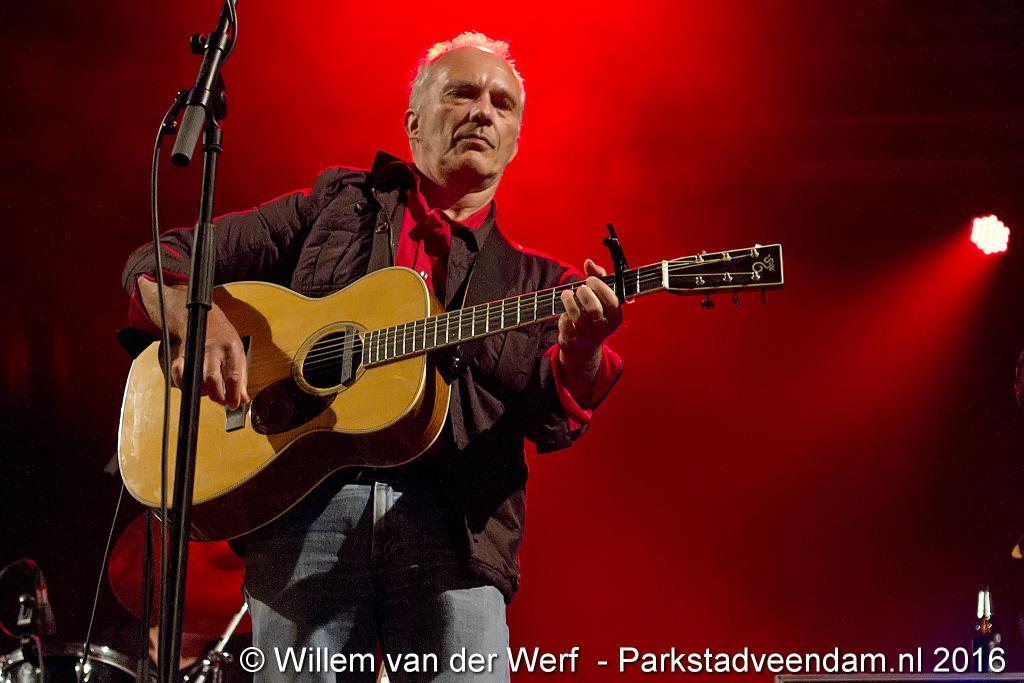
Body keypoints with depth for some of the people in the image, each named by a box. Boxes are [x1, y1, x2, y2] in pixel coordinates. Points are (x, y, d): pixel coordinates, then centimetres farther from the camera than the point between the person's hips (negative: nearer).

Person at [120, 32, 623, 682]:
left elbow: (554, 422, 2)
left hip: (453, 525, 1)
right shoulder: (336, 207, 16)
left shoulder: (537, 284, 18)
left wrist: (580, 349, -20)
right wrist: (197, 318, -9)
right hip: (302, 504, 0)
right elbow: (163, 260, 14)